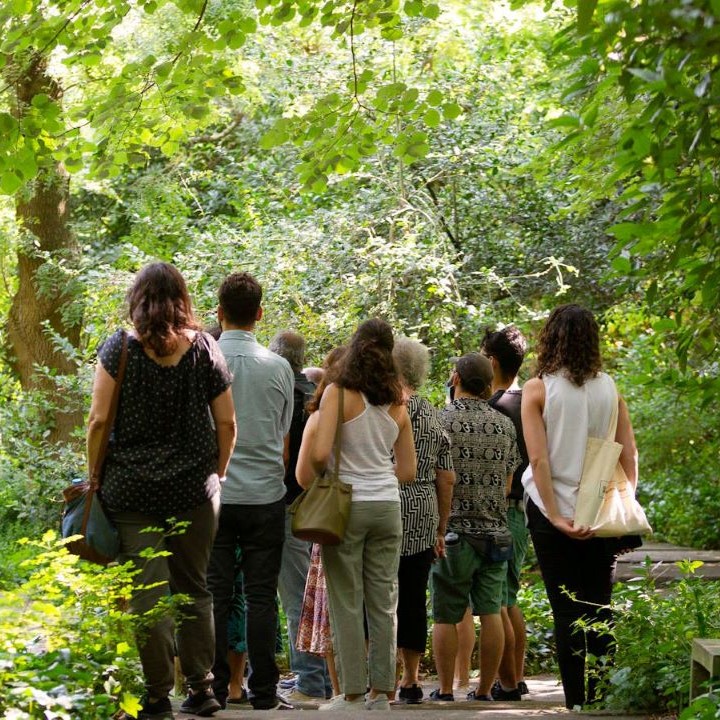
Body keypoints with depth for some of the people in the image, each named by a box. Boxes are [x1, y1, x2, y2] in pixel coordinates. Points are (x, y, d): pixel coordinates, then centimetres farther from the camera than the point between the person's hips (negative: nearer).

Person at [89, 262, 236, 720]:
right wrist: (216, 475, 18)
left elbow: (100, 422, -5)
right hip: (196, 490, 3)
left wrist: (94, 479, 5)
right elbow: (226, 424, 6)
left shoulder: (120, 348, -4)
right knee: (194, 588, 13)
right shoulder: (206, 349, 3)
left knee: (148, 593, -1)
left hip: (133, 489, -3)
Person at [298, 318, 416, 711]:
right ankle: (380, 692, 10)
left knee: (346, 603, 1)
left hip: (346, 504, -4)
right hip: (388, 506, 4)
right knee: (383, 603, 8)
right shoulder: (397, 403, 7)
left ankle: (352, 695, 3)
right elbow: (407, 471, 10)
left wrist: (308, 479, 2)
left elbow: (319, 454, -17)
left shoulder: (339, 393, -8)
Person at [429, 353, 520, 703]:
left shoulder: (440, 421, -7)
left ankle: (445, 691, 5)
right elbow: (507, 483, 13)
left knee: (446, 616, 3)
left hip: (453, 530, -4)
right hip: (495, 531, 4)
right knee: (490, 612, 6)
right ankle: (484, 690, 8)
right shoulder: (504, 425, 7)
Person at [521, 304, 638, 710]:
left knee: (567, 611, 3)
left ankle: (578, 703, 3)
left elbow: (539, 459, -13)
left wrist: (555, 516, -12)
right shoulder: (609, 388, 2)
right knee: (600, 609, 11)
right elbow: (630, 455, 1)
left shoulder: (537, 389, -6)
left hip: (556, 512, -2)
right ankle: (604, 699, 10)